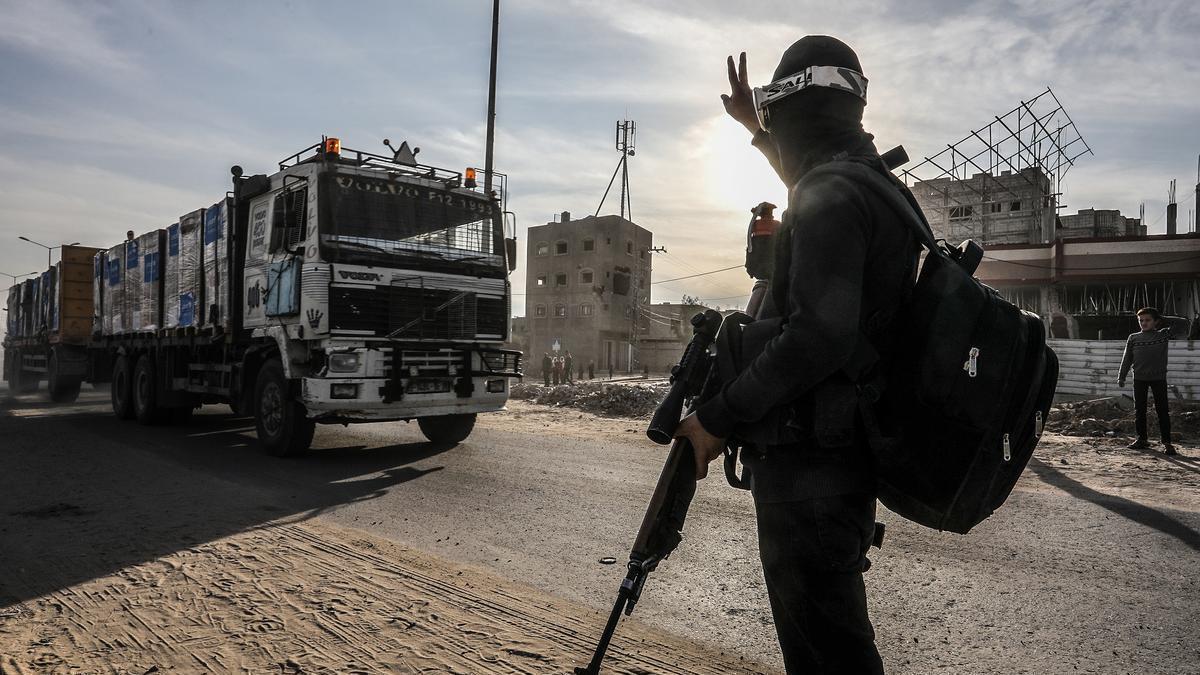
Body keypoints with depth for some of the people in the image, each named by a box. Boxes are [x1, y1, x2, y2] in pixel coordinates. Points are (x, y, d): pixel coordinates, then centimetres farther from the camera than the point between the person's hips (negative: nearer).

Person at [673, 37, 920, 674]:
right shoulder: (877, 186, 14)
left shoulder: (829, 198, -16)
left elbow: (820, 334, -28)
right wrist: (761, 132, 40)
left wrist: (718, 418, -21)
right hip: (847, 454, 10)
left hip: (811, 465, -10)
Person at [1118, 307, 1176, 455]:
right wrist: (1121, 377, 6)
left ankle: (1167, 442, 4)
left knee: (1162, 411, -1)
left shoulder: (1163, 335, 2)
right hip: (1139, 378, 2)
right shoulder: (1133, 338, 5)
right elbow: (1126, 359, 8)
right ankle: (1142, 439, 17)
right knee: (1140, 410, 8)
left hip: (1159, 378, -2)